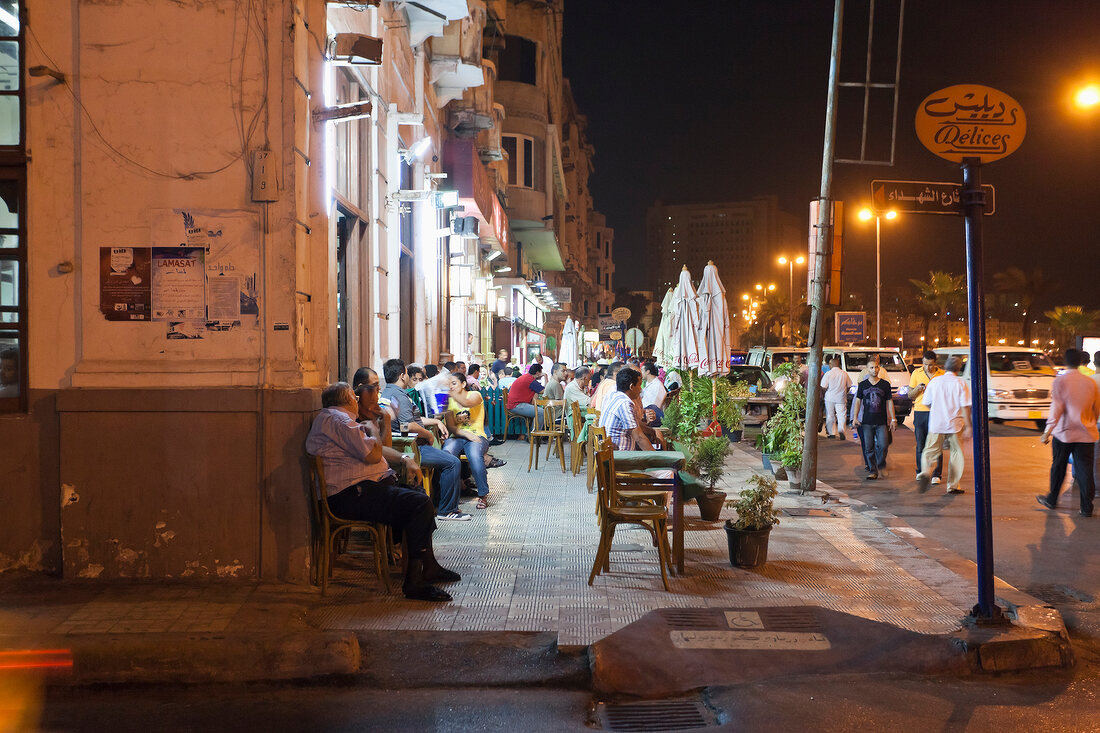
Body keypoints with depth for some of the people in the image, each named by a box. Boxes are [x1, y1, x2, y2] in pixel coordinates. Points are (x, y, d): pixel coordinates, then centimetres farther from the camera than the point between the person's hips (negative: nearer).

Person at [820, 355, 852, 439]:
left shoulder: (828, 374, -10)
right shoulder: (844, 373, -1)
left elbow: (823, 387, -12)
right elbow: (849, 386, 8)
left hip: (830, 398, -1)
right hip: (841, 398, 1)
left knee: (830, 416, 10)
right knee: (842, 415, 1)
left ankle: (831, 433, 14)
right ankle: (841, 430, -21)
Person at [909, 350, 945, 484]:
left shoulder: (942, 374, 4)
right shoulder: (916, 373, 8)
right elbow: (910, 395, 10)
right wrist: (917, 389, -10)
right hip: (920, 411, 2)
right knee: (920, 444, 5)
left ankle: (936, 474, -1)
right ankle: (920, 472, 18)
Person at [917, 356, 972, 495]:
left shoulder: (934, 381, 2)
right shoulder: (961, 384, -5)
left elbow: (927, 403, 8)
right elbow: (965, 407, -10)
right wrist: (968, 426, -7)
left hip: (936, 424, 1)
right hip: (955, 425, -1)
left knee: (931, 451, 7)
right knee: (956, 453, 12)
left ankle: (926, 472, -22)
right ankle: (953, 485, 14)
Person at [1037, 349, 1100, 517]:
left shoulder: (1060, 381, -9)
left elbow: (1056, 408, -16)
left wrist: (1048, 430, -16)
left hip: (1064, 432, -2)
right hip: (1085, 434, 2)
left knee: (1058, 467, 13)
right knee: (1085, 470, 2)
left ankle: (1052, 500, 26)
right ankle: (1086, 508, 2)